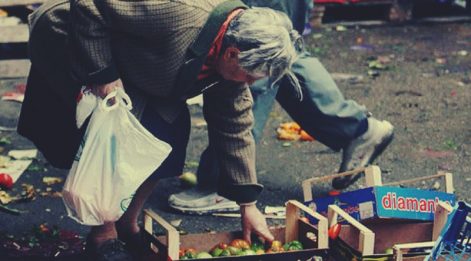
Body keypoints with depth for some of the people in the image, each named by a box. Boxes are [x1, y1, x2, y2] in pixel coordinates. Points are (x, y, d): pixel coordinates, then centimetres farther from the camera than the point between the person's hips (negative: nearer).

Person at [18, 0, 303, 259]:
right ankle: (103, 235, 1)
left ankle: (129, 225, 13)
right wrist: (101, 74, -31)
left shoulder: (233, 55, -12)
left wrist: (248, 205, -2)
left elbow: (235, 126, -3)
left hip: (128, 66, 8)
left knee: (171, 131, -3)